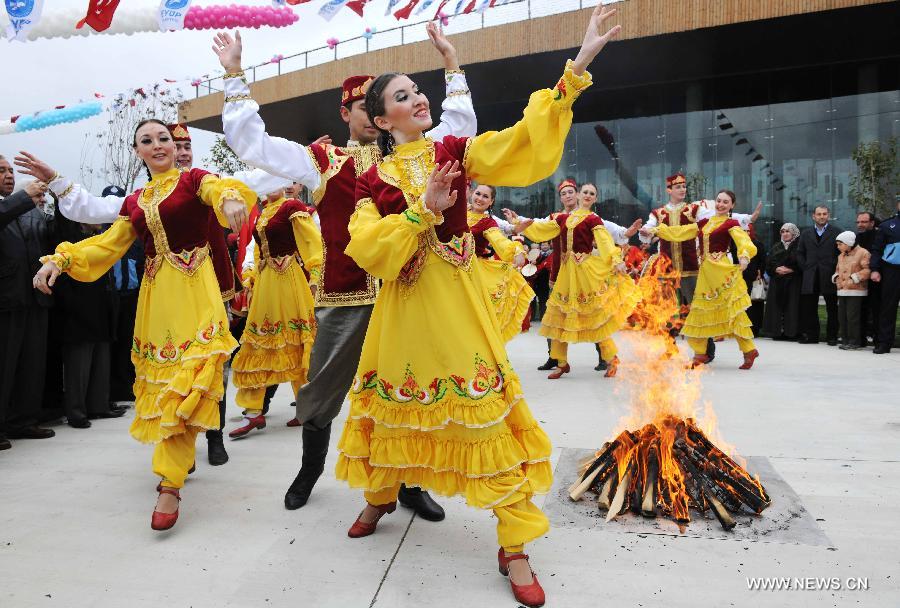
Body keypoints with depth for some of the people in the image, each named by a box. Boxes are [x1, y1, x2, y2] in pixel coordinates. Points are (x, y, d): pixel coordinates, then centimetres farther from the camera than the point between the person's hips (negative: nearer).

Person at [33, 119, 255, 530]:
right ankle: (183, 457, 28)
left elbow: (217, 189, -20)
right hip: (155, 294, 6)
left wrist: (230, 200, -45)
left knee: (185, 380, -12)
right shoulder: (135, 201, 17)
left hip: (193, 291, -6)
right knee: (159, 373, 9)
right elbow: (108, 245, 15)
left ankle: (170, 484, -14)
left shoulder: (193, 179, 2)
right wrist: (59, 260, 1)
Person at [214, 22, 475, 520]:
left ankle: (408, 484, 24)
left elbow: (459, 125, 16)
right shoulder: (323, 160, 5)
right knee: (323, 390, 12)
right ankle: (309, 471, 37)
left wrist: (451, 62, 14)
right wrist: (234, 74, 5)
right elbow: (250, 142, 5)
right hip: (343, 296, -1)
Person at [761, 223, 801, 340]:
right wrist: (776, 269, -8)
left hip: (793, 282, -4)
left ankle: (791, 332, -6)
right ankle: (777, 331, 1)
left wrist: (790, 270, -15)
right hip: (776, 281, 4)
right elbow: (768, 263, 10)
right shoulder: (776, 247, 17)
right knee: (776, 306, 0)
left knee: (791, 306, -8)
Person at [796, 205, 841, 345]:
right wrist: (805, 268, 5)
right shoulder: (806, 233, 13)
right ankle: (811, 336, 10)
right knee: (808, 308, 3)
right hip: (810, 278, 3)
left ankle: (832, 336, 9)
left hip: (829, 276, -3)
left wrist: (835, 269, -5)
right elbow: (800, 253, 15)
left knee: (832, 308, 3)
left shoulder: (837, 232, 3)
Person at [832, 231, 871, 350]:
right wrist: (836, 278, 9)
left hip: (855, 292, -8)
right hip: (841, 291, 8)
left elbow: (867, 270, -13)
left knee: (852, 317, -9)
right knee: (842, 316, 8)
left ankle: (855, 342, -1)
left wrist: (853, 278, -18)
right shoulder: (841, 256, 19)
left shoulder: (862, 253, -6)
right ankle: (845, 340, 17)